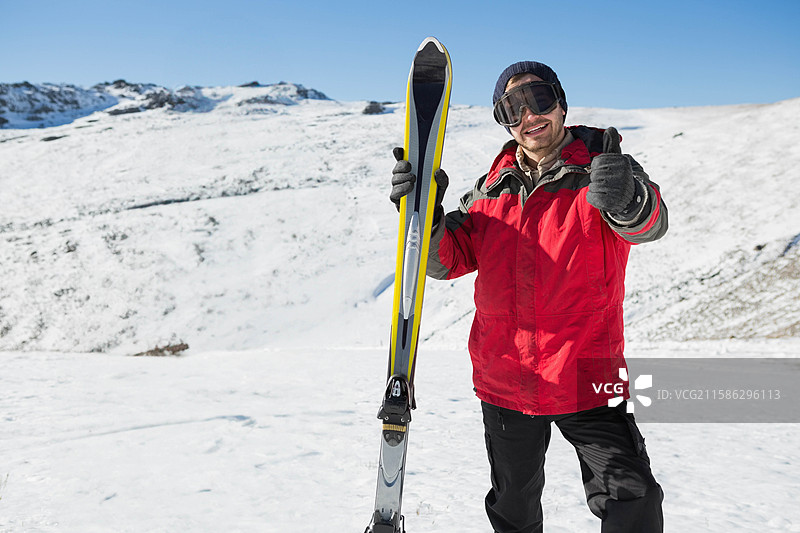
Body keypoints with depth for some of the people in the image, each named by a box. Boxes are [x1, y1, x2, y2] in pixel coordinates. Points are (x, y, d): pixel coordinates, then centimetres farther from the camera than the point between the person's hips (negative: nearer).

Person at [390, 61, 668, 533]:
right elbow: (447, 260, 3)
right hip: (504, 380, 4)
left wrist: (627, 201, -50)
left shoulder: (600, 170, -6)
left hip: (586, 378, -3)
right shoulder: (493, 188, 6)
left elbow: (651, 223, -26)